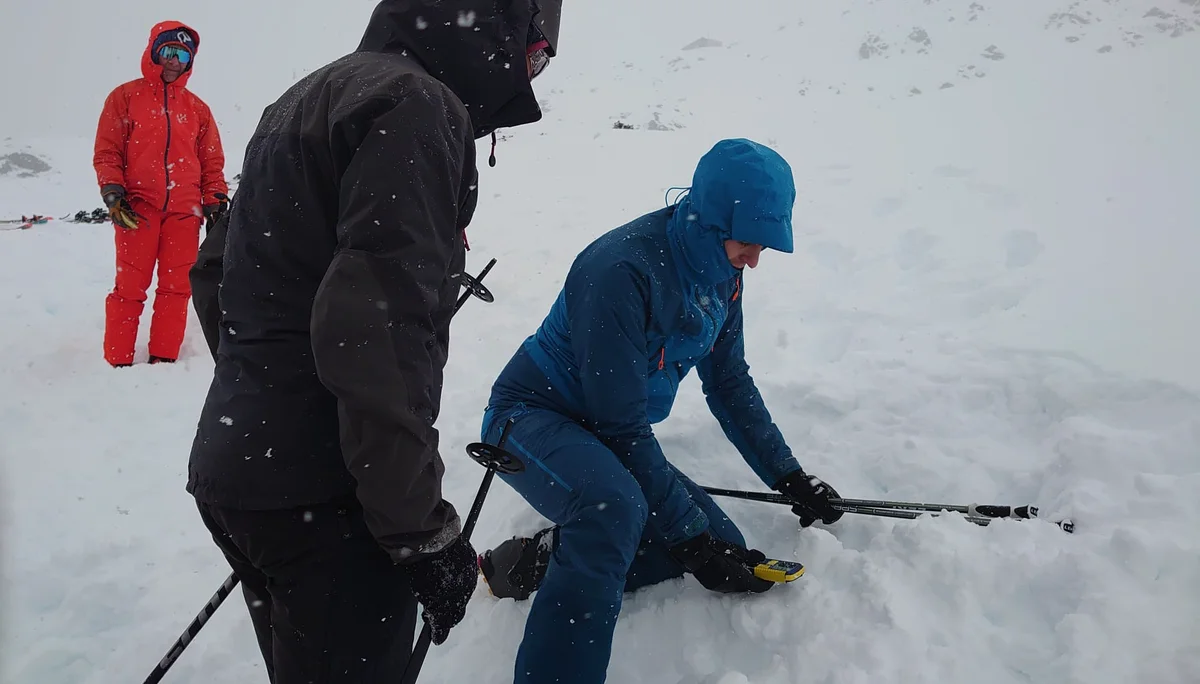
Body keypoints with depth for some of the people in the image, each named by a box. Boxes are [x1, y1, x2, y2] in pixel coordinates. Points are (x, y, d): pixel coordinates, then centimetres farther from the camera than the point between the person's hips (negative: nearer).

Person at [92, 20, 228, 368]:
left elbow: (212, 160, 14)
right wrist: (112, 193, -8)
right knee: (130, 287, -2)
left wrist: (215, 200, 6)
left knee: (176, 287, 2)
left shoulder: (197, 108, 14)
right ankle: (118, 362, 5)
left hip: (184, 211, 3)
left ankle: (163, 359, 10)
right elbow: (106, 150, 3)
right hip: (137, 208, -3)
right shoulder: (125, 97, 6)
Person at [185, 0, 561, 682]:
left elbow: (215, 272, 22)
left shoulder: (308, 98, 17)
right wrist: (423, 532, -20)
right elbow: (381, 332, -25)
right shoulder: (418, 104, -14)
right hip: (321, 498, -9)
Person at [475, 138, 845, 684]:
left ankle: (545, 559, -1)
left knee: (721, 544, -3)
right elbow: (621, 424, -27)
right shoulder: (623, 269, -29)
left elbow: (730, 383, 10)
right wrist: (689, 534, -21)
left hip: (612, 441, 9)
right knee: (615, 505, -39)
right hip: (531, 419, -8)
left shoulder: (721, 274, -3)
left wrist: (789, 478, 9)